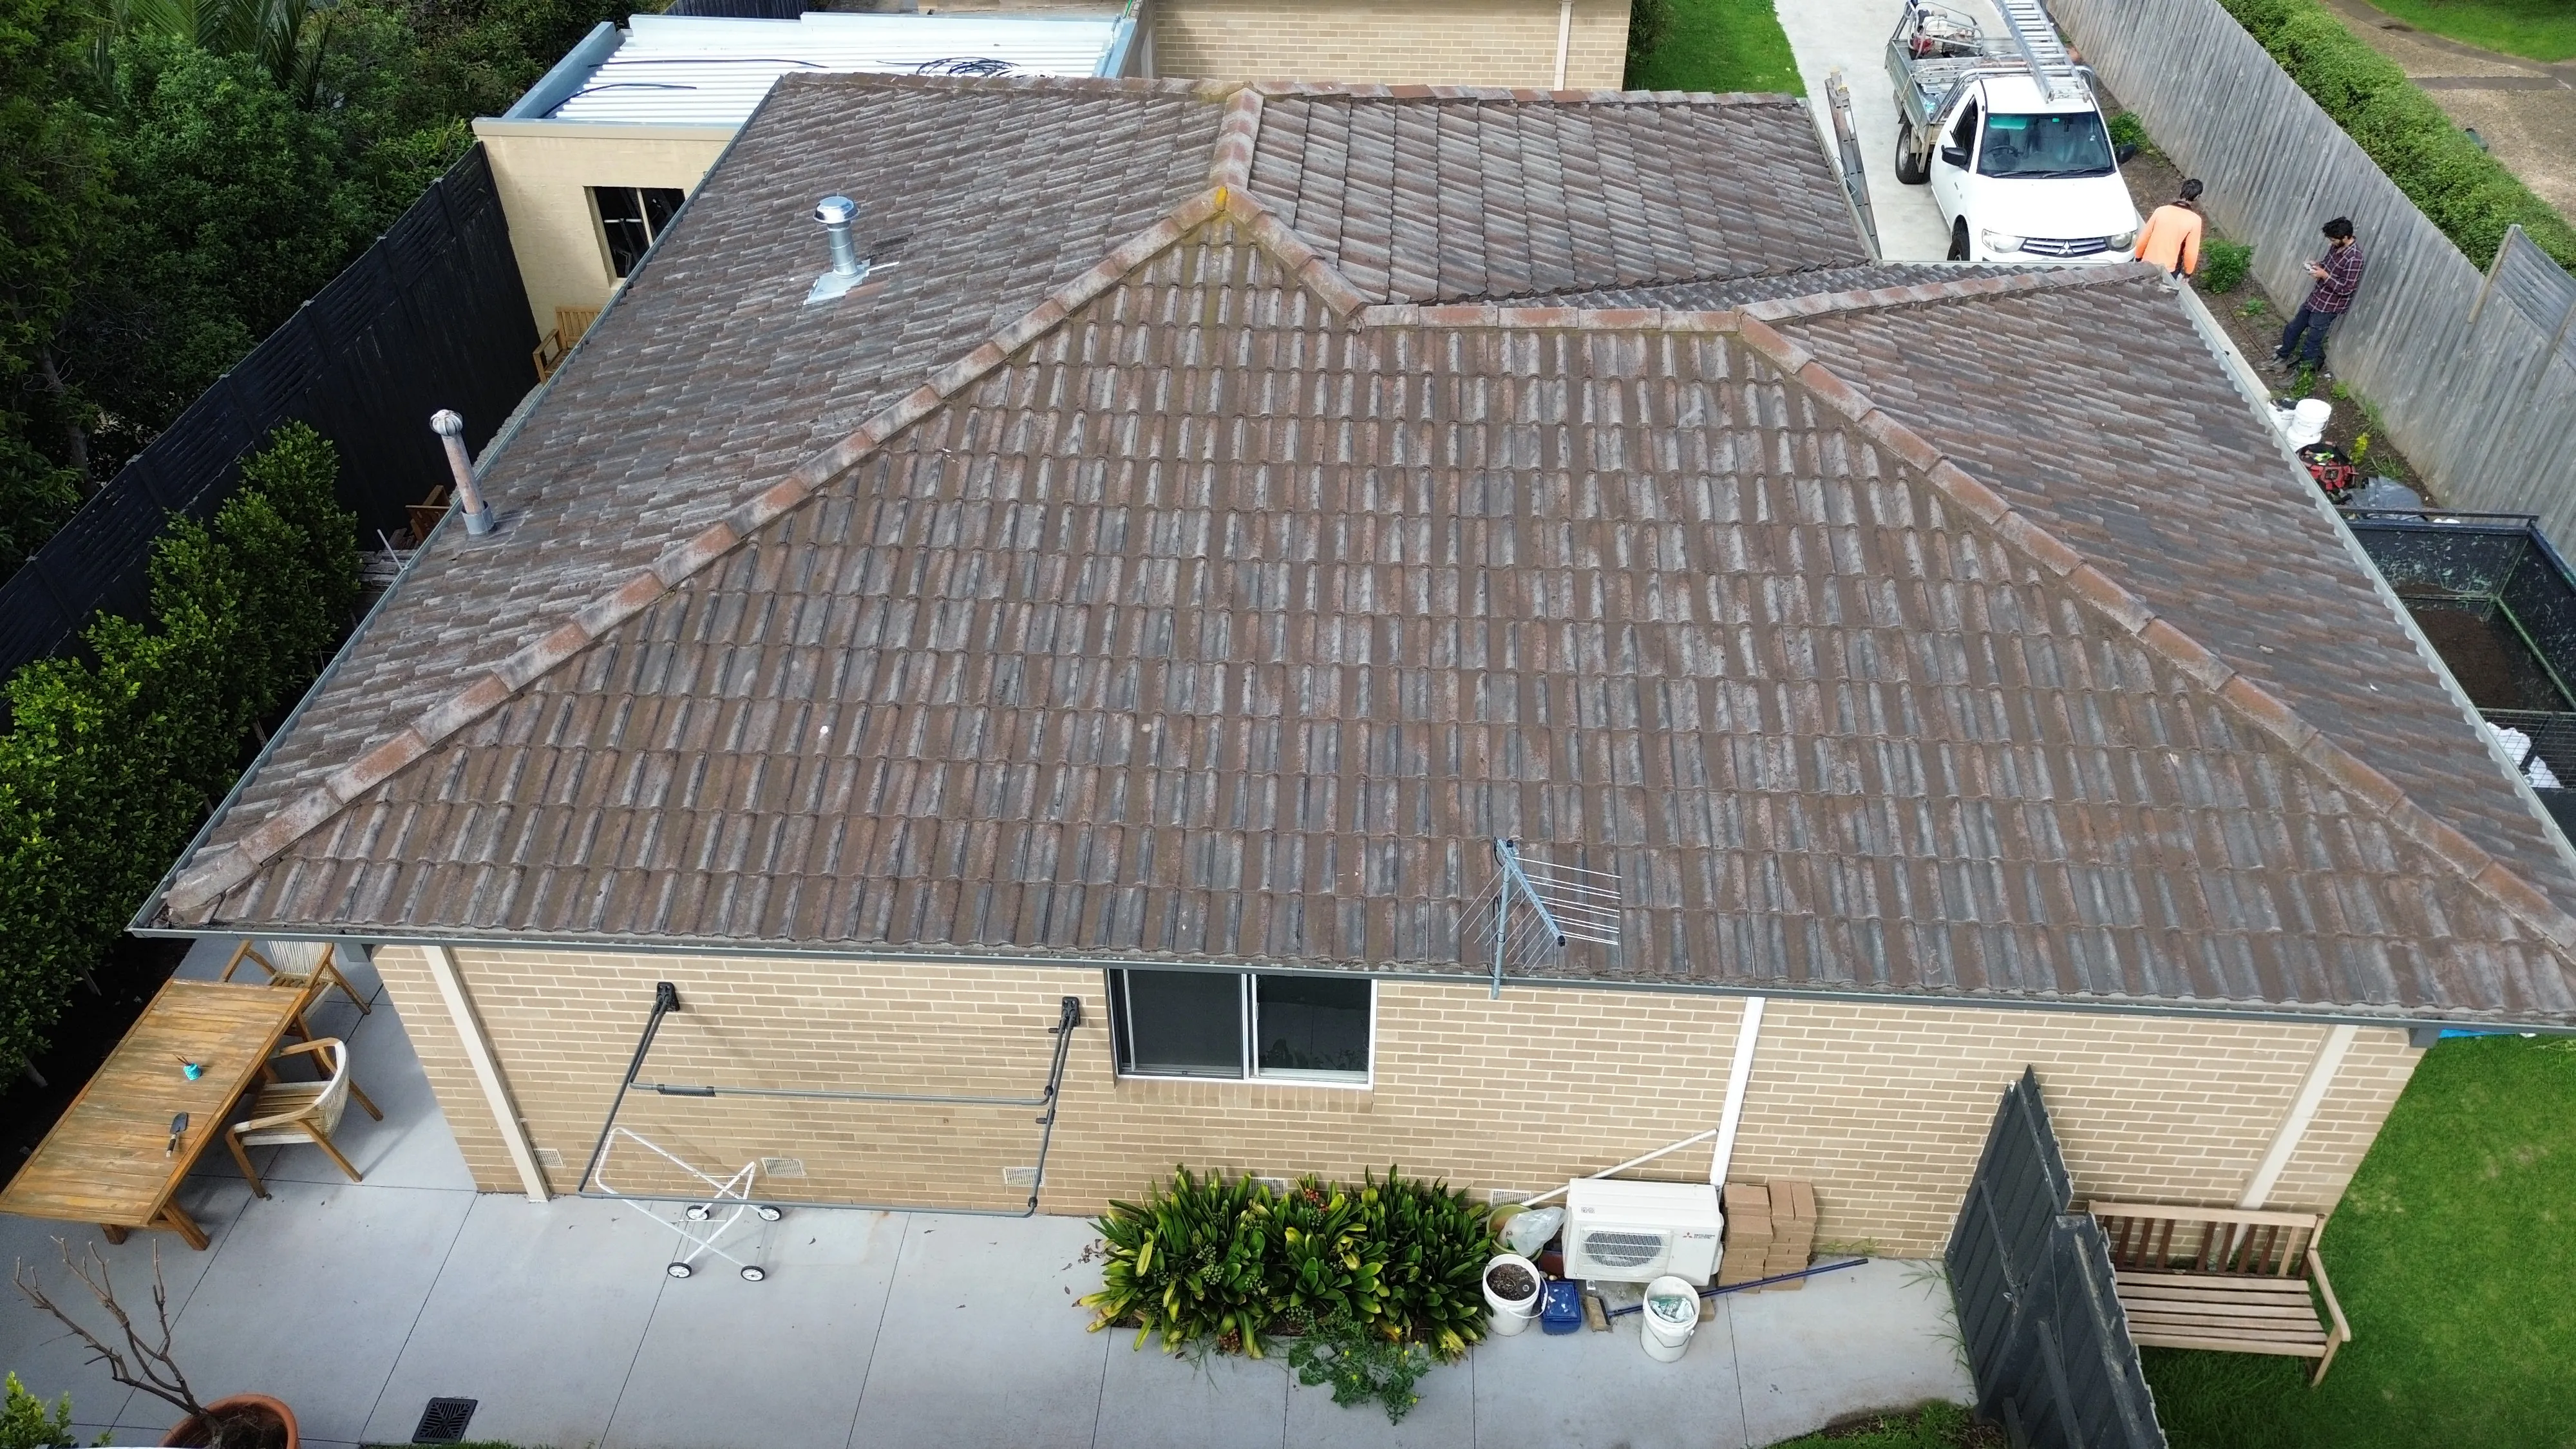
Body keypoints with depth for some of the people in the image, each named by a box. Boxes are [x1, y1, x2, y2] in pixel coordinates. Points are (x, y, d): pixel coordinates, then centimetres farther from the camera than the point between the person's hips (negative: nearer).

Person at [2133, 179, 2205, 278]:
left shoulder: (2161, 210, -9)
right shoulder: (2194, 220, -18)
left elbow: (2143, 239, -2)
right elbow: (2191, 252, -13)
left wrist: (2138, 257, 15)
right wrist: (2188, 272, 4)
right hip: (2168, 270, -2)